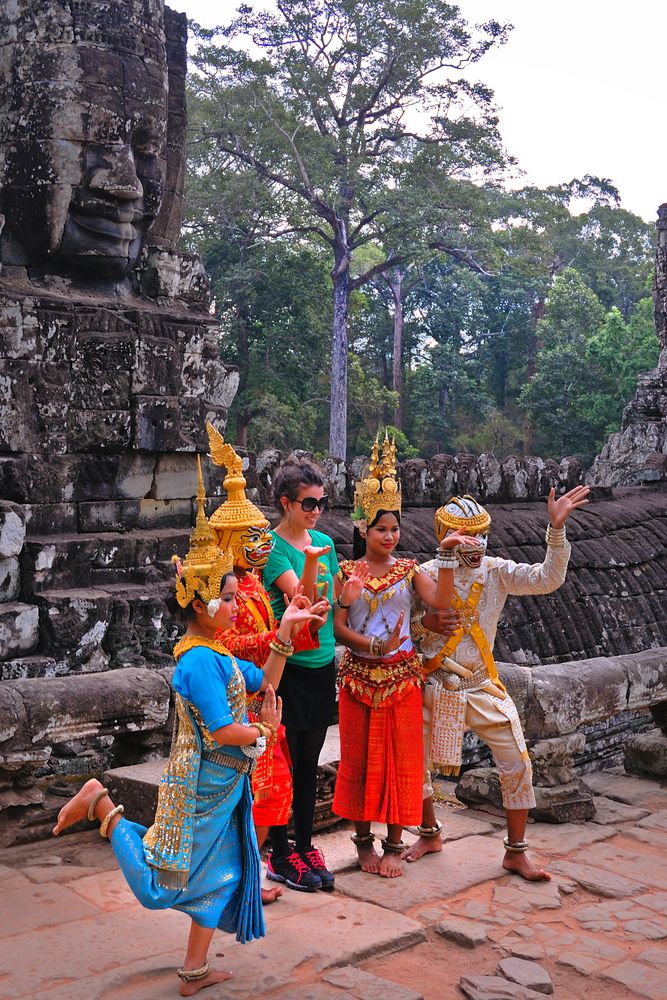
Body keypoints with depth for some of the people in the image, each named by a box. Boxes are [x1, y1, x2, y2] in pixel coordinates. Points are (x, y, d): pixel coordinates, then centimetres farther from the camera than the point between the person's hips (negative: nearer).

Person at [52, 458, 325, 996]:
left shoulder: (216, 655, 6)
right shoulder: (200, 661, -23)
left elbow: (265, 680, 17)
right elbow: (221, 730, -26)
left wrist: (286, 631, 8)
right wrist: (263, 732, -9)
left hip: (223, 781, 10)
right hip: (201, 784, -9)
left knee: (221, 876, 15)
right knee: (166, 881, 3)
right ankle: (104, 806, 13)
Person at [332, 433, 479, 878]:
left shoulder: (408, 569, 3)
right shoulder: (348, 571, -1)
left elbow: (441, 601, -14)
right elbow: (338, 626, -7)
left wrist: (446, 557, -20)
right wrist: (374, 646, -19)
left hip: (402, 674, 1)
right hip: (359, 674, -1)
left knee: (401, 758, 4)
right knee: (360, 757, 8)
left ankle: (395, 842, 17)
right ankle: (364, 839, 23)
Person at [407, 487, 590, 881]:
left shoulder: (496, 571, -4)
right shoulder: (426, 575, -7)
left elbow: (547, 579, -16)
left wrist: (557, 528, -25)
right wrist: (423, 623, -19)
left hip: (484, 687, 1)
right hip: (435, 687, -1)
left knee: (518, 766, -3)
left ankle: (516, 852, 14)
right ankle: (430, 834, 35)